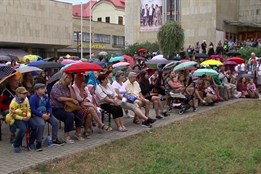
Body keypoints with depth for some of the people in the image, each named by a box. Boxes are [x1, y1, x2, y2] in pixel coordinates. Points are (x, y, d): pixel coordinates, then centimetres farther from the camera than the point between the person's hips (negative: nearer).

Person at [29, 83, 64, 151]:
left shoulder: (45, 97, 9)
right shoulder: (33, 98, -12)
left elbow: (49, 107, 13)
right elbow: (32, 109, -18)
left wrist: (49, 114, -8)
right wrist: (42, 115, -23)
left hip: (45, 114, 7)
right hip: (36, 115, -7)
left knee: (55, 121, -9)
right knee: (41, 124, -33)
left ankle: (54, 139, 7)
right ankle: (38, 143, -18)